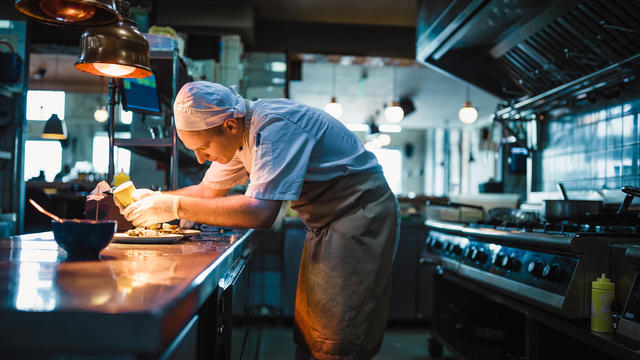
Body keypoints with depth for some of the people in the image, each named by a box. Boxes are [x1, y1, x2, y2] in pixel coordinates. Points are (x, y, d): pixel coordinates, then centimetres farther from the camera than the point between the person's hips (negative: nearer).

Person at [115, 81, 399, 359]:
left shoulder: (273, 126, -26)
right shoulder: (239, 134, 3)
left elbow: (259, 212, -35)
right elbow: (209, 190, 16)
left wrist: (176, 207, -29)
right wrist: (154, 198, 1)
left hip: (360, 215, -9)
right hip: (325, 222, 9)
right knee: (307, 336, 12)